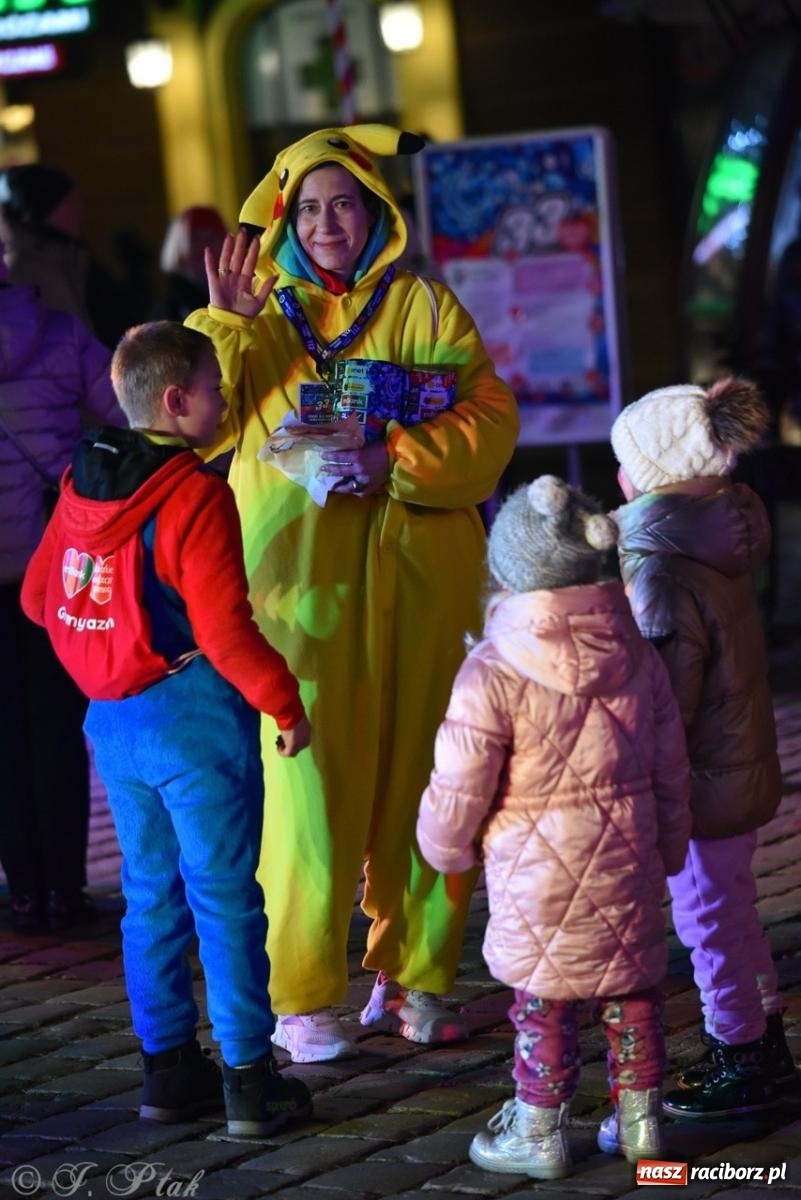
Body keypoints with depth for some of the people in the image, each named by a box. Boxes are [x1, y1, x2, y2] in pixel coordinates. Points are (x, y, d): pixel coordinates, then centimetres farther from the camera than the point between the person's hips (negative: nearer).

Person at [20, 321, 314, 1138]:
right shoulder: (194, 496, -17)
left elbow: (37, 595, 14)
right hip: (195, 713, -7)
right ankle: (248, 1079, 5)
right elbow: (224, 628, -21)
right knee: (225, 896, 1)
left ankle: (168, 1069, 21)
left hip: (113, 719, 7)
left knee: (151, 893, 15)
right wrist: (285, 704, -10)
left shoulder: (80, 484, 6)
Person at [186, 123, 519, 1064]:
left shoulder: (421, 307, 7)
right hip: (298, 580, 0)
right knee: (309, 783, -6)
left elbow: (487, 422, -5)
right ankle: (304, 997, 1)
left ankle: (414, 976, 16)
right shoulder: (258, 311, 10)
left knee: (418, 776, 4)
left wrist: (397, 457, -19)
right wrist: (223, 322, -12)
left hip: (418, 577, 1)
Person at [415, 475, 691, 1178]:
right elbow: (670, 772, 8)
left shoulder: (492, 673, -17)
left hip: (538, 875, -5)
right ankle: (639, 1120, 25)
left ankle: (539, 1132, 16)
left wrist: (445, 847, 7)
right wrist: (667, 853, 21)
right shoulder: (638, 658, 0)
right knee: (630, 988, 16)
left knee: (543, 996, 7)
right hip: (627, 866, 5)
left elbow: (459, 788, -13)